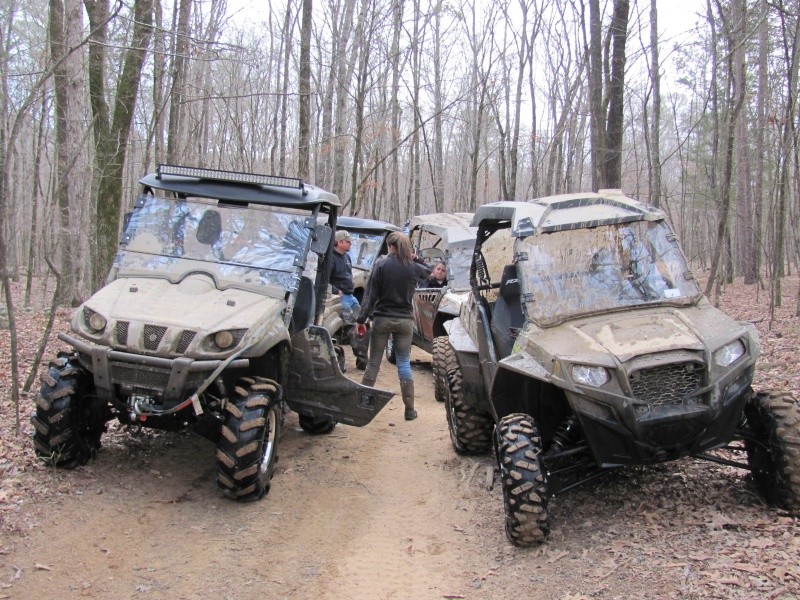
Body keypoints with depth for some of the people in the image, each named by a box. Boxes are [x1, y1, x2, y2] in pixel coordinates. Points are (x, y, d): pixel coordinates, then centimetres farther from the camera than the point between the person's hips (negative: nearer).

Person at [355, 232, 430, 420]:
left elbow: (370, 295, -9)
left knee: (373, 362, 7)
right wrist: (414, 259, 22)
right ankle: (409, 409, 8)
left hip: (382, 319, -2)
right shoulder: (413, 268, 1)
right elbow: (428, 272, 26)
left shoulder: (381, 265, -8)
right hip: (405, 320, 2)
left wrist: (362, 319, -6)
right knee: (404, 364, 8)